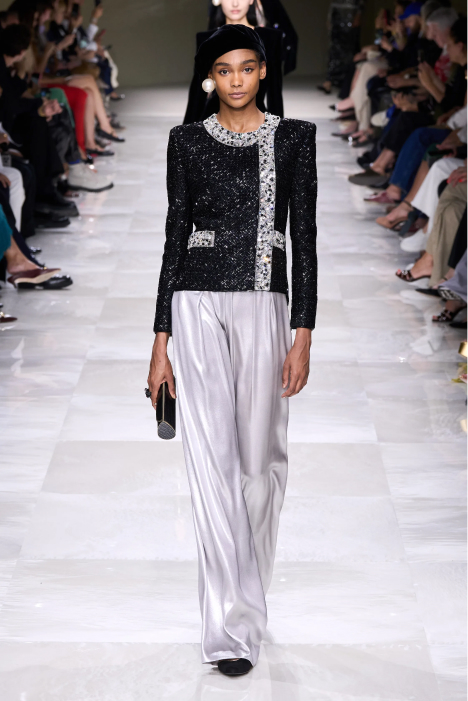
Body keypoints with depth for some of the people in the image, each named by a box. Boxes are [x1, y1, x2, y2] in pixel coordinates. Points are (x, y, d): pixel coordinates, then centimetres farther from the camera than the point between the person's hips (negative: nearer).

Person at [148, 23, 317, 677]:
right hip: (198, 304, 0)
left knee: (261, 457, 6)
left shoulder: (294, 137, 6)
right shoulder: (187, 140, 7)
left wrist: (303, 335, -5)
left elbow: (304, 236, 2)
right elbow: (175, 236, 6)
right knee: (214, 457, -7)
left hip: (265, 307, 1)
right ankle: (232, 629, -6)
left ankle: (245, 594, 28)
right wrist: (161, 342, 2)